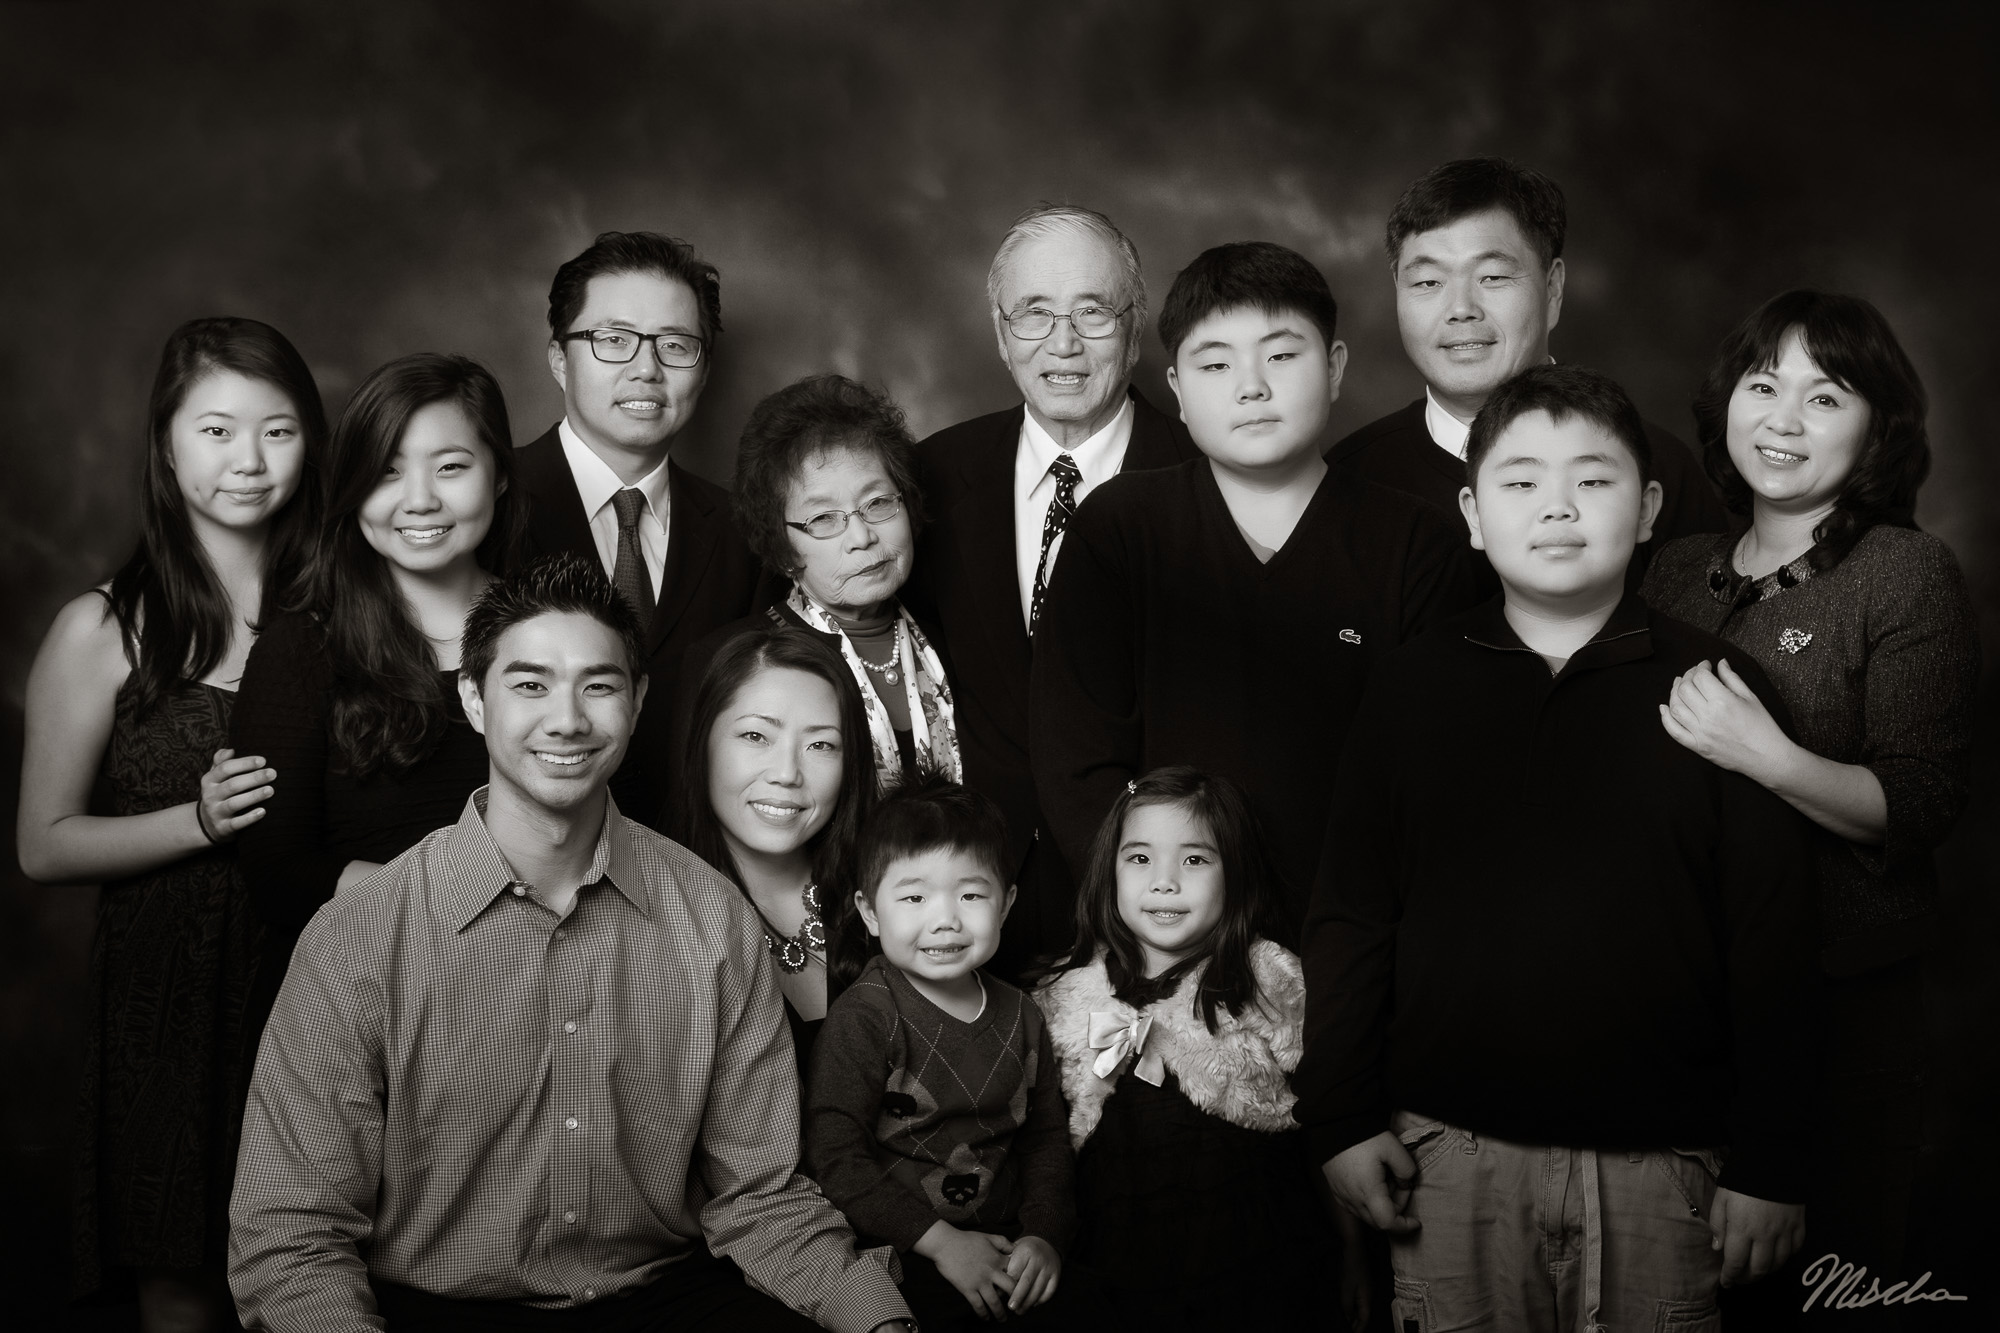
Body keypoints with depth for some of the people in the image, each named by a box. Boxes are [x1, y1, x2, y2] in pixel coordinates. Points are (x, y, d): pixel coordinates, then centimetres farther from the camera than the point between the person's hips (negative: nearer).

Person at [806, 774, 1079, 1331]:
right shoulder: (861, 1018, -9)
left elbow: (1046, 1135, 15)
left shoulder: (1021, 1017, 9)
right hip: (899, 1259, -4)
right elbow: (835, 1154, -14)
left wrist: (1044, 1234, -2)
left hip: (1007, 1248, 5)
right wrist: (940, 1241, -15)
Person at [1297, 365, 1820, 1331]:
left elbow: (1771, 942, -1)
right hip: (1450, 1157, 1)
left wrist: (1770, 1166, -2)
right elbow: (1350, 919, 5)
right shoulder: (1411, 689, 4)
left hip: (1657, 1166, -1)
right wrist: (1341, 1119, 1)